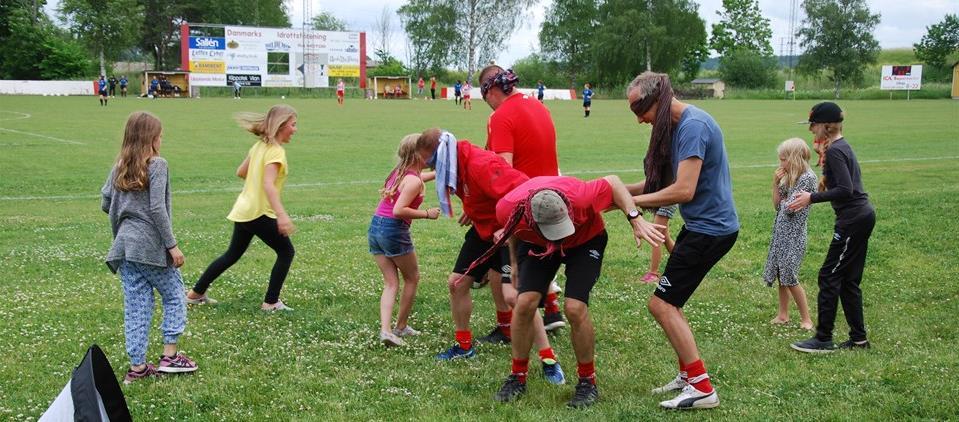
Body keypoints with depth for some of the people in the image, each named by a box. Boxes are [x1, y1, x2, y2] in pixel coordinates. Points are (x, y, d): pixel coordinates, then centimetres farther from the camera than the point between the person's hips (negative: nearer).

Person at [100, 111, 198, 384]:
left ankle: (137, 366, 11)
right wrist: (172, 245, -13)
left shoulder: (119, 167, 9)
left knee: (136, 306, 9)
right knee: (174, 297, 11)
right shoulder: (157, 165, -10)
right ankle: (169, 356, 10)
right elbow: (158, 209, -16)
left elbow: (105, 204, 11)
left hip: (124, 245, 6)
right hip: (151, 246, -6)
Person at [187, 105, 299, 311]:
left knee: (233, 254, 21)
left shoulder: (259, 145, 8)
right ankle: (271, 302, 5)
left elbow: (240, 172, 17)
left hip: (243, 210, 9)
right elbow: (268, 184, -31)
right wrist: (282, 214, -40)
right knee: (286, 252, 4)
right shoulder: (276, 151, -18)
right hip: (260, 213, -9)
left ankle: (196, 293, 28)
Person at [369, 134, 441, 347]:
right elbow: (399, 210, -22)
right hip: (394, 230, -8)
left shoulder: (398, 172, 14)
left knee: (391, 283, 8)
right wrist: (426, 214, -13)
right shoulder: (414, 180, -12)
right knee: (412, 277, 14)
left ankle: (385, 329, -7)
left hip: (375, 227, 8)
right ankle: (401, 326, 22)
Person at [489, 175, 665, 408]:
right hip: (537, 243, 2)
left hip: (585, 240, -2)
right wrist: (515, 263, 7)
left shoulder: (578, 198, -41)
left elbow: (612, 182, -20)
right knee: (525, 303, -15)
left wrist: (635, 219, -29)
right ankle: (517, 378, 5)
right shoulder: (507, 209, -34)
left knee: (575, 308, -19)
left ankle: (588, 382, 2)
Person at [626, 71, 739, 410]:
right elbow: (663, 181, 13)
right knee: (669, 302, 14)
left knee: (662, 304, -8)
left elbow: (683, 190, -26)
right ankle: (688, 375, 23)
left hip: (710, 229, -10)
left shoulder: (693, 126, -21)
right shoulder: (678, 125, 10)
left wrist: (632, 200, -16)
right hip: (700, 226, 10)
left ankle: (702, 388, -4)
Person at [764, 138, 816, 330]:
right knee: (780, 274, 11)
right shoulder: (789, 177, 11)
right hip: (781, 231, 8)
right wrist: (775, 183, 3)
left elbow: (790, 208, -18)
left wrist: (783, 201, 2)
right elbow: (777, 205, 11)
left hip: (793, 233, -8)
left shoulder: (807, 177, -14)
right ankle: (783, 315, 21)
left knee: (789, 277, -8)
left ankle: (806, 319, 2)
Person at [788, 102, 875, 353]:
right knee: (849, 280, 14)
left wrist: (812, 198, -20)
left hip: (853, 220, -10)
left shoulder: (835, 151, -15)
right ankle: (858, 339, 20)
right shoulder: (843, 146, 15)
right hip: (863, 217, 10)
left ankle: (823, 340, 1)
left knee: (829, 277, -4)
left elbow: (846, 190, -23)